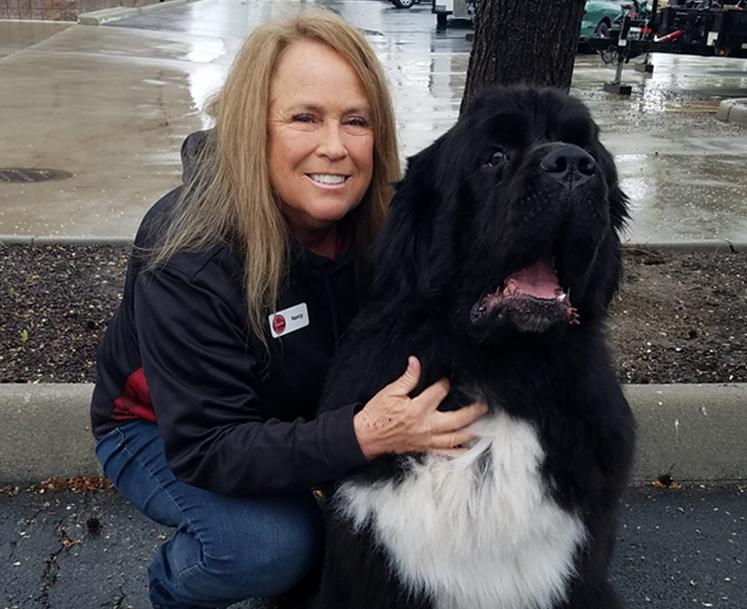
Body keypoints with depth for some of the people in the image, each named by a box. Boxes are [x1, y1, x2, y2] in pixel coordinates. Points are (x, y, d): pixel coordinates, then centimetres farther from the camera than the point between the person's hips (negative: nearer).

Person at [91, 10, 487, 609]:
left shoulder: (384, 222, -18)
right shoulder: (188, 255, -32)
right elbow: (207, 448, -32)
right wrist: (358, 437, -46)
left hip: (307, 413, 5)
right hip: (164, 432, -4)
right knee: (273, 544, -29)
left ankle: (326, 560, 13)